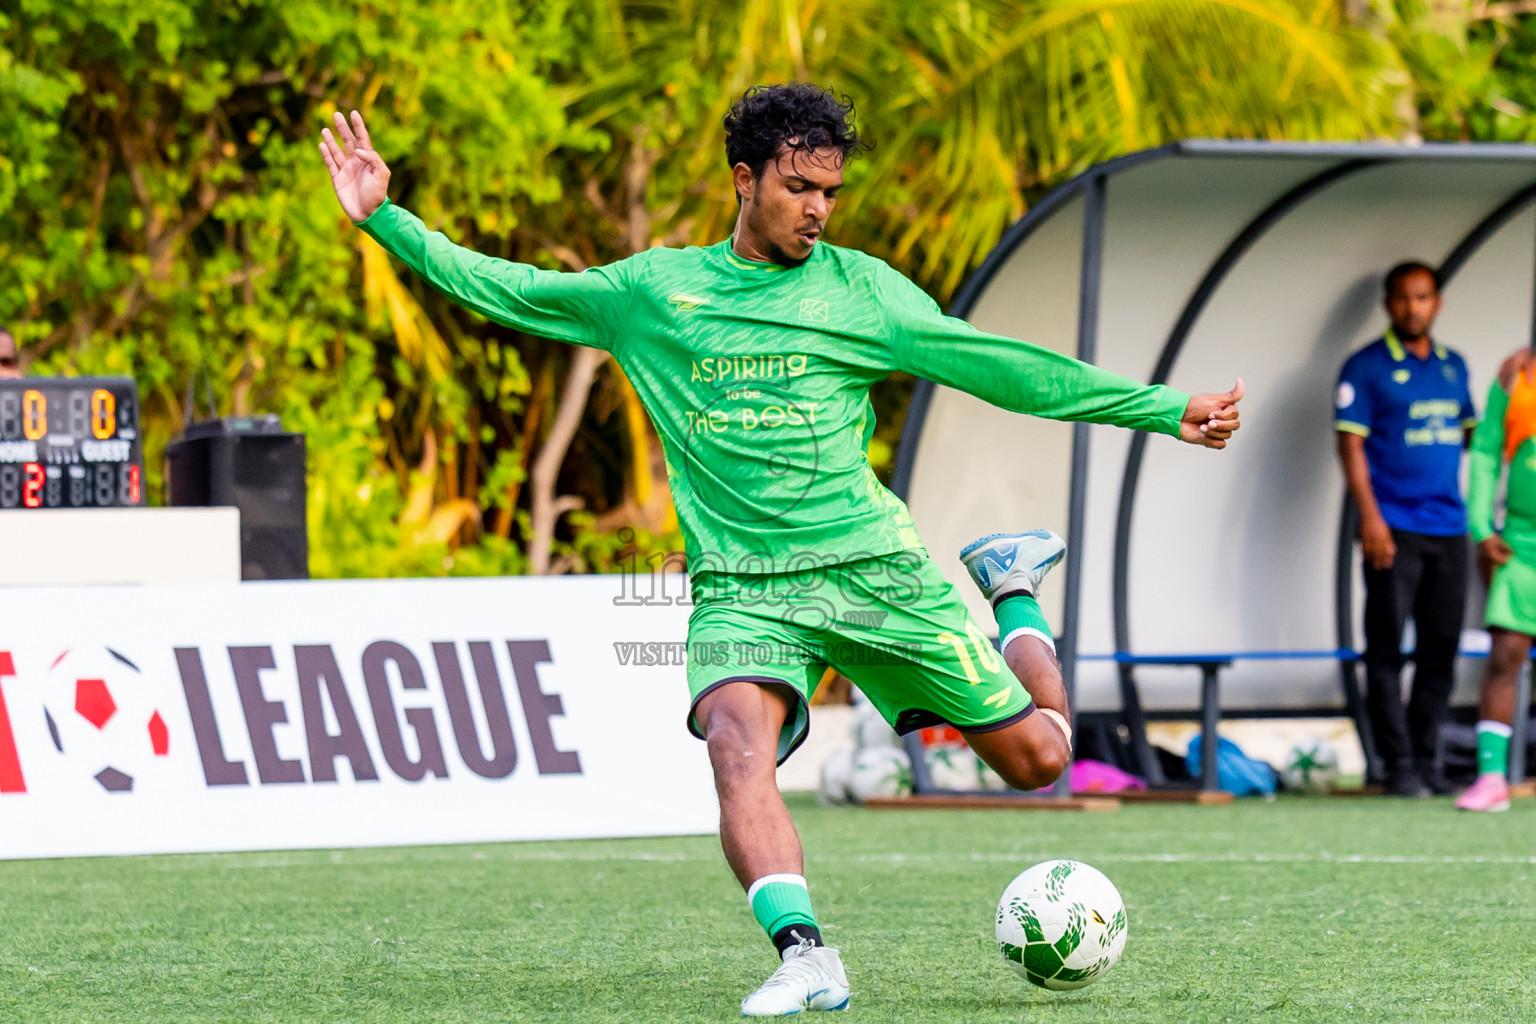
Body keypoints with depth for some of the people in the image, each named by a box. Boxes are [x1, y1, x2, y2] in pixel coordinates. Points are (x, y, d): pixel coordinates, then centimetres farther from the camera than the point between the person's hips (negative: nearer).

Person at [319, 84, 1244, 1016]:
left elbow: (1000, 367, 5)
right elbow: (505, 290, 13)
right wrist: (385, 219, 5)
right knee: (737, 747, -32)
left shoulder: (859, 288, 6)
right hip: (742, 586, 0)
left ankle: (1015, 595, 33)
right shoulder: (652, 291, 9)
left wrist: (1165, 411, 1)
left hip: (872, 565, 1)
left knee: (1035, 755, 3)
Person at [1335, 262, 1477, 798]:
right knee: (1388, 648, -5)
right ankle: (1399, 764, -3)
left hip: (1449, 528, 5)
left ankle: (1425, 758, 13)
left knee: (1440, 649, 6)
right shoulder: (1367, 367, -1)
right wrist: (1370, 517, -15)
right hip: (1394, 529, -5)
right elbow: (1351, 442, -6)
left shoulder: (1453, 367, 16)